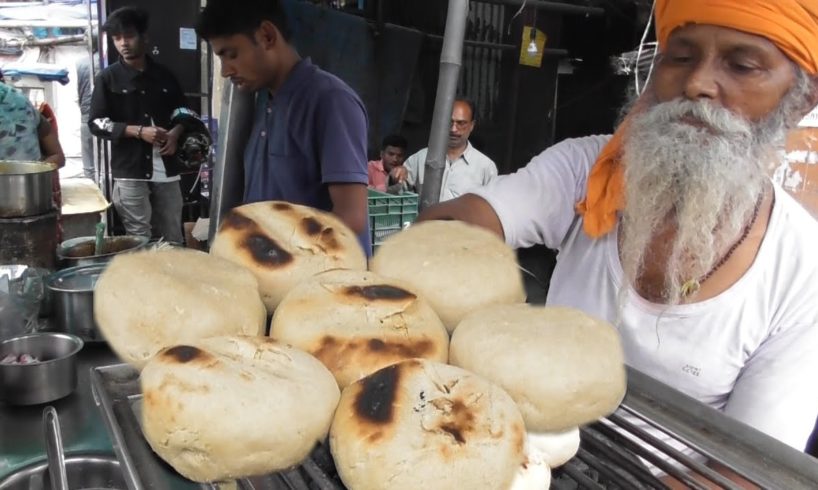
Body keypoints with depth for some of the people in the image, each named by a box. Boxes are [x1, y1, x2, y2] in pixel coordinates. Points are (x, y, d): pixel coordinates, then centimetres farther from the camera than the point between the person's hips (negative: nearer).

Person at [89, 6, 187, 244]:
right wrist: (139, 131, -14)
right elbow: (96, 123, -2)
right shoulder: (107, 79, 1)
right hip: (130, 171, -3)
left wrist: (175, 133, -3)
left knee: (172, 238, 8)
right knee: (140, 238, 0)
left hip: (166, 169, 3)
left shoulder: (164, 75, 10)